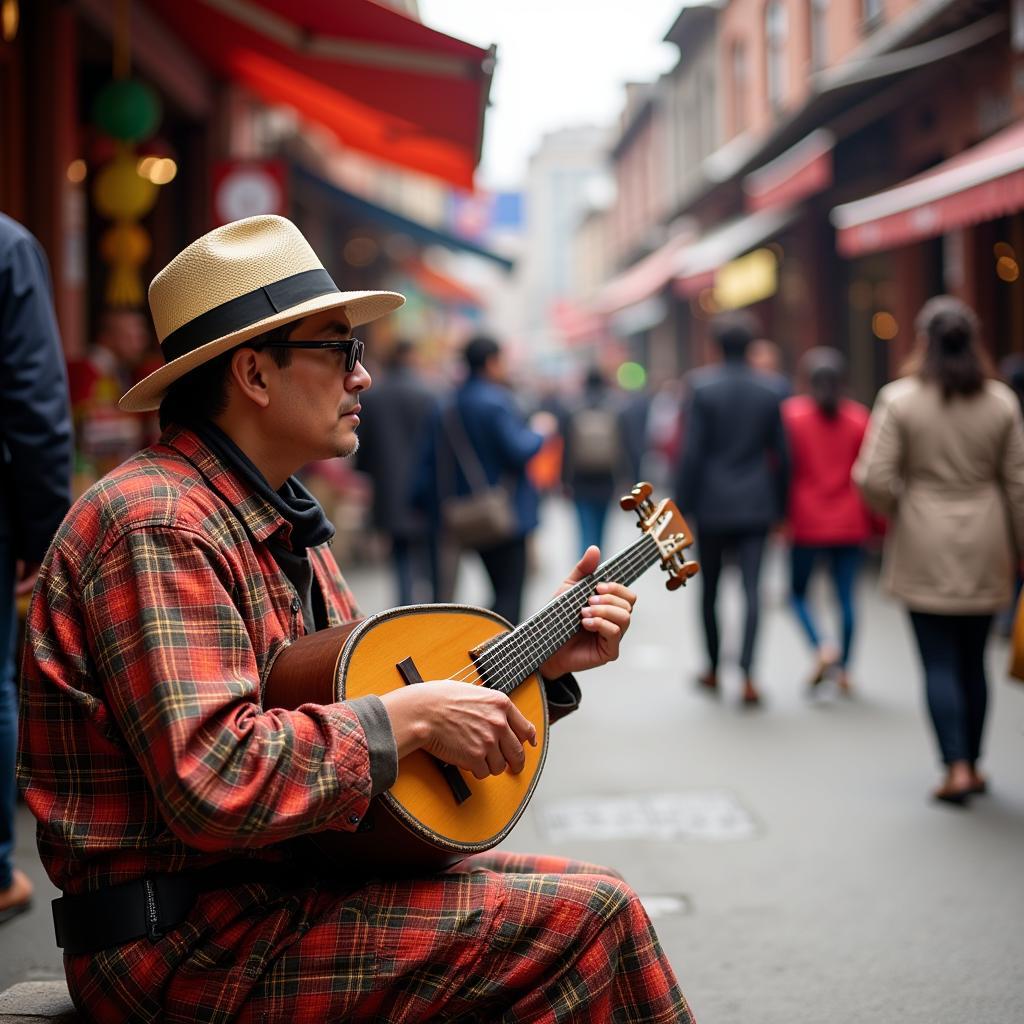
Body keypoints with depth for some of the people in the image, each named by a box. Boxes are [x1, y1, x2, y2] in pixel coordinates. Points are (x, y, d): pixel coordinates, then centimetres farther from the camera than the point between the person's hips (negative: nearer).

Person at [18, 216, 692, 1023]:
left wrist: (540, 662, 9)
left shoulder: (280, 523, 14)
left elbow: (358, 690, 16)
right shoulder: (158, 524, -19)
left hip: (284, 881, 10)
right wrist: (412, 717, -20)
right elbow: (217, 782, -30)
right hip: (188, 947, -10)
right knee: (589, 918, -15)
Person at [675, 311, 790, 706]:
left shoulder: (702, 388, -7)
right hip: (756, 505, 2)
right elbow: (781, 454, 6)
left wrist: (682, 505, -1)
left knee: (709, 588, 13)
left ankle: (713, 670, 25)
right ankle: (748, 675, -15)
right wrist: (779, 506, 16)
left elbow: (692, 452, -8)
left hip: (712, 505, -2)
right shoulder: (768, 391, 2)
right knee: (752, 588, -3)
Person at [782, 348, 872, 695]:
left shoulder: (792, 413, -4)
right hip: (849, 522, 2)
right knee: (846, 595, 6)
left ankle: (823, 647, -11)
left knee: (798, 591, 11)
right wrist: (874, 521, 8)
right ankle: (843, 669, 7)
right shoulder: (858, 416, 1)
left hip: (806, 521, -2)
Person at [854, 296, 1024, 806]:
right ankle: (972, 762, 22)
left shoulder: (900, 399, -8)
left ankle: (956, 768, -5)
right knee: (973, 659, 14)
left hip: (925, 549, -3)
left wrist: (896, 509, 8)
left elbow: (873, 477, -12)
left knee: (939, 662, 1)